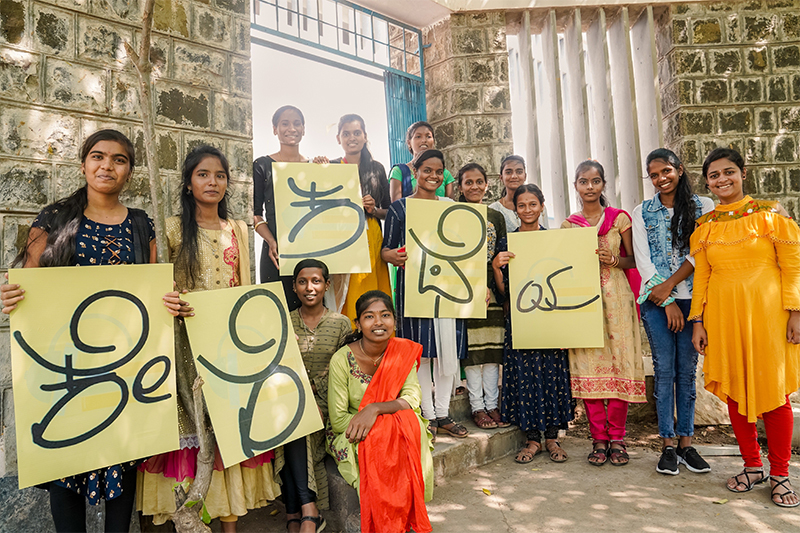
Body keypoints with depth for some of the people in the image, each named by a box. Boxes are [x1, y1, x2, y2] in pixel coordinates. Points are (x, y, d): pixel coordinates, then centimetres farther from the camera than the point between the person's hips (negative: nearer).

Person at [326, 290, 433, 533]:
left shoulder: (404, 351, -7)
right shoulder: (342, 360, -18)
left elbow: (412, 398, -15)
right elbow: (338, 420, -16)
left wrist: (374, 409, -32)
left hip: (398, 429, 3)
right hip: (351, 437, -3)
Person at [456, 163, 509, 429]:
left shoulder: (496, 217, 13)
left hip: (492, 289, 4)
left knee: (492, 346, 6)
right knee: (471, 347, -1)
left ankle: (492, 404, 16)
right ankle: (477, 407, 9)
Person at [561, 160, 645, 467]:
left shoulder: (620, 218, 5)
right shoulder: (568, 224, 10)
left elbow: (634, 260, 7)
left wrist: (613, 260, -11)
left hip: (615, 296, -1)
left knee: (619, 363, -3)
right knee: (588, 366, -1)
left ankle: (617, 438, 11)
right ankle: (598, 440, 10)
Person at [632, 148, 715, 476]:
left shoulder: (703, 207, 7)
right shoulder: (642, 212, 8)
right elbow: (643, 259, 1)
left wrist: (670, 285, -12)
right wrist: (668, 302, -6)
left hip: (692, 297, 0)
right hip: (656, 299, 0)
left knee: (687, 370, 4)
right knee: (664, 369, 0)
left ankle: (686, 442, 14)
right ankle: (668, 445, 8)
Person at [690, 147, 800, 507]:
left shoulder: (768, 214, 0)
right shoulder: (705, 225, 8)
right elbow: (701, 275, 10)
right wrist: (698, 321, 5)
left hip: (766, 312, -3)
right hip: (723, 315, 3)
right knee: (734, 391, 7)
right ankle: (752, 466, 24)